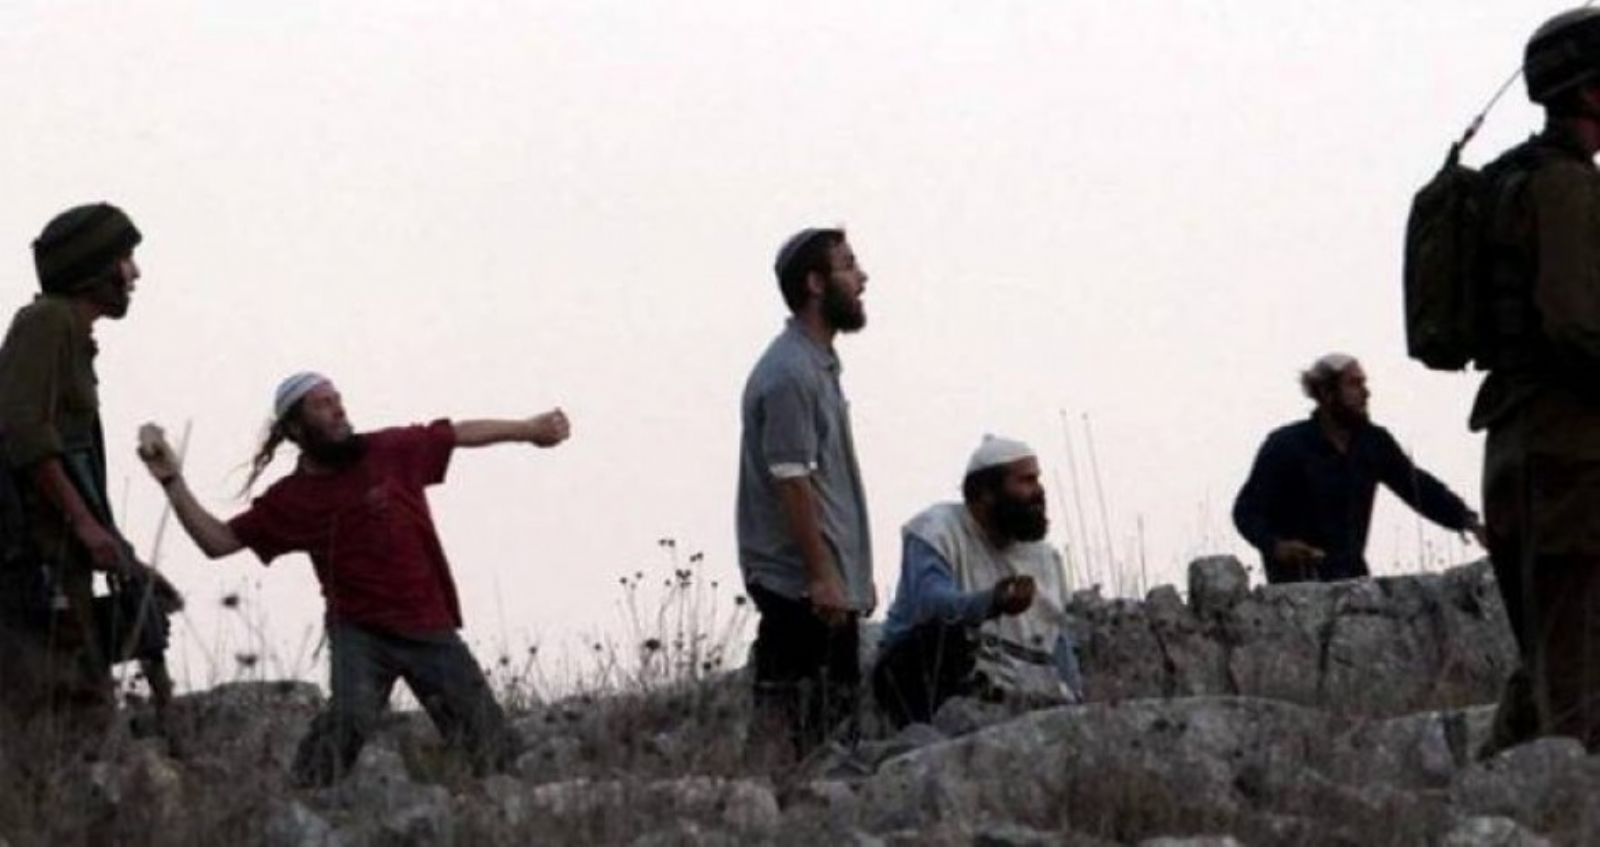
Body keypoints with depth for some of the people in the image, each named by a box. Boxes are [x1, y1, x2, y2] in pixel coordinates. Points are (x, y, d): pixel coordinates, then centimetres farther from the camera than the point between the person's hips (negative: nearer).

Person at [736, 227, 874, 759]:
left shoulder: (821, 366, 17)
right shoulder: (788, 375, -15)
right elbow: (792, 483, -19)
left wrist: (855, 575, 21)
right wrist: (823, 576, -20)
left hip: (831, 586, 10)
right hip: (802, 591, -10)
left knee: (838, 727, 9)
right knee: (799, 736, -10)